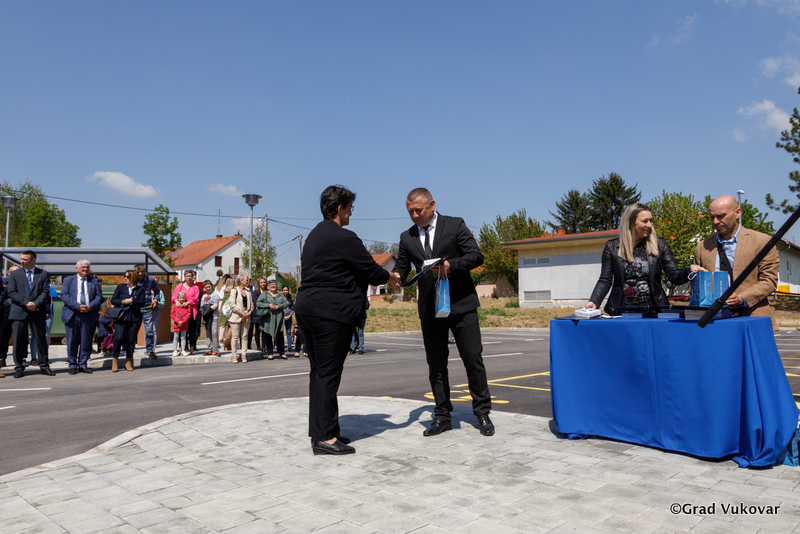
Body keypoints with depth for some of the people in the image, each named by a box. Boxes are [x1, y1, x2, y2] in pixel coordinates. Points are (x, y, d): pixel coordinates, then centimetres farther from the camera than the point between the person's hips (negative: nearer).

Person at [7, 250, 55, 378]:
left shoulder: (43, 274, 8)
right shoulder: (14, 274, 9)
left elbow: (45, 292, 1)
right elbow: (11, 292, 0)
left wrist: (36, 304, -15)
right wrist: (26, 303, -12)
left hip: (37, 311, 0)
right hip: (19, 312, 0)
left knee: (41, 339, 2)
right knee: (18, 341, 1)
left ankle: (44, 366, 10)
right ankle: (19, 368, 11)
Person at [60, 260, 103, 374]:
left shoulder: (94, 281, 13)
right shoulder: (68, 280, 9)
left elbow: (99, 296, 7)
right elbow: (64, 295, -3)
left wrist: (91, 306, -12)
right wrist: (77, 306, -15)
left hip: (89, 315, 1)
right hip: (72, 315, -1)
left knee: (86, 342, 4)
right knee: (72, 341, 1)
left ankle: (83, 365, 13)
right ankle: (73, 366, 11)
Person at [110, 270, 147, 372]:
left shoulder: (140, 289, 6)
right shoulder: (120, 286, 10)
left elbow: (142, 303, -2)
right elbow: (113, 300, 5)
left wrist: (131, 301, -13)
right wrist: (122, 302, -11)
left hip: (134, 318, 0)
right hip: (120, 316, 0)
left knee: (131, 340, 3)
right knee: (119, 338, -12)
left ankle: (128, 362, 14)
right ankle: (115, 361, 2)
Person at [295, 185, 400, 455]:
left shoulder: (315, 235, 19)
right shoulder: (343, 237, -12)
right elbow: (369, 269, -8)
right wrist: (390, 278, 11)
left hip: (307, 308, 10)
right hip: (331, 312, -10)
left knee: (318, 372, 13)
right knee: (328, 374, -6)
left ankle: (319, 432, 21)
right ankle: (324, 438, 0)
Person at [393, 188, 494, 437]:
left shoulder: (455, 225, -1)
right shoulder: (407, 237, 10)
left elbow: (476, 255, -6)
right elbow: (402, 266, 9)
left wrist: (452, 265, -22)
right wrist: (396, 276, -15)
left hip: (461, 304, -3)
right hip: (430, 310, 3)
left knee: (473, 359, 1)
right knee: (436, 364, 7)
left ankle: (482, 413, 15)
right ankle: (442, 416, 18)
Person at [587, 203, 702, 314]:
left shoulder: (660, 245, 8)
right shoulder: (612, 246, 5)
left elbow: (674, 277, 3)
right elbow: (605, 281, 3)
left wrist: (690, 271, -18)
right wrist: (594, 302, -12)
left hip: (653, 309, 1)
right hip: (622, 310, -1)